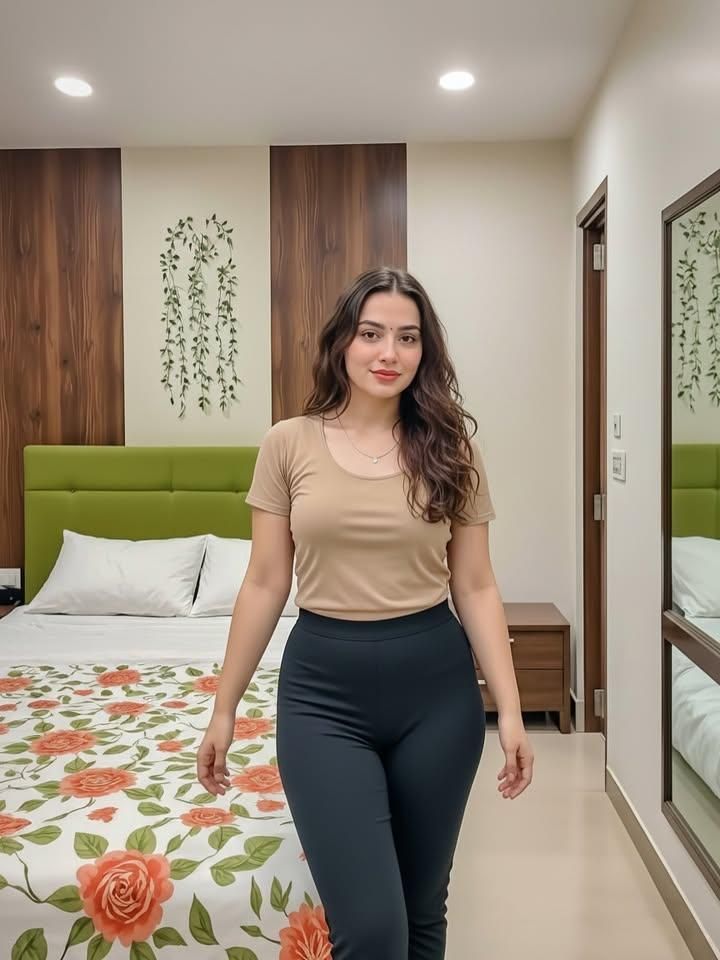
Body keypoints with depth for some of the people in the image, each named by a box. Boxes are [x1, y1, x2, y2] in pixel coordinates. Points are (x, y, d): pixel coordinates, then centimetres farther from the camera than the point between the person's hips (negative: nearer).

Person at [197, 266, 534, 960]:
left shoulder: (450, 450, 1)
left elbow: (476, 589, 3)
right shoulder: (288, 444, -1)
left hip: (435, 685, 2)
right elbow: (264, 585, 3)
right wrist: (224, 708, 6)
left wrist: (509, 708, -1)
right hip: (324, 687, -1)